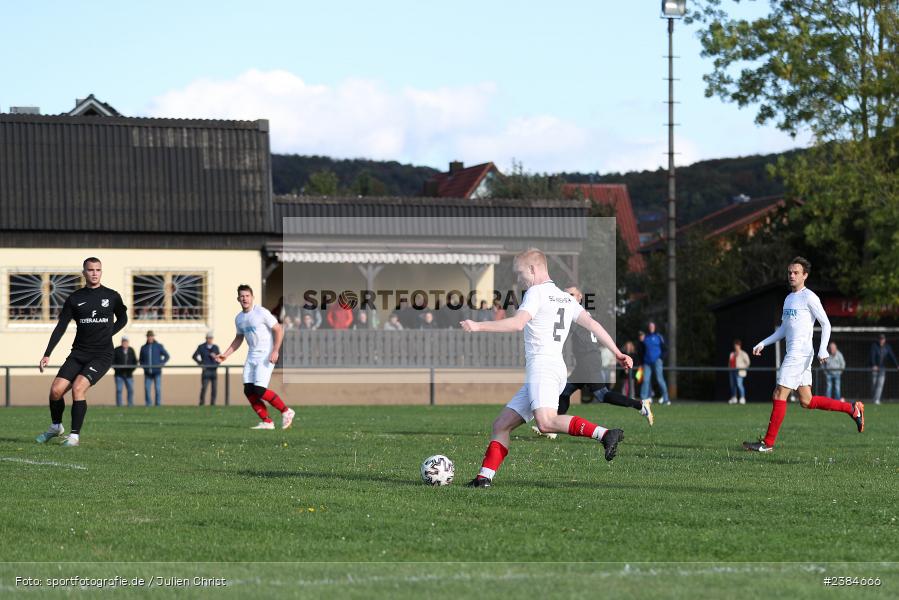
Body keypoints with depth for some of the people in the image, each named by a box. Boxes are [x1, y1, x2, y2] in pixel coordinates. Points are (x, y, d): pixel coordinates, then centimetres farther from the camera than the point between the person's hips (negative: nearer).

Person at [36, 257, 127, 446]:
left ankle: (75, 435, -14)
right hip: (78, 353, 3)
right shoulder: (74, 299, 4)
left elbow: (122, 319, 19)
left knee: (78, 388, -23)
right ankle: (56, 427, 18)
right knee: (56, 390, -9)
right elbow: (60, 327, 4)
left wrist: (107, 334, 4)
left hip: (102, 355, -3)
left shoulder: (112, 296, 2)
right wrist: (47, 355, -3)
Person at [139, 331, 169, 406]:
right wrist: (143, 365, 2)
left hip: (157, 372, -2)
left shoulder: (159, 346, 4)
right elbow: (141, 359, 21)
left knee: (157, 389, -5)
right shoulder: (143, 347, 12)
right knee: (146, 388, -5)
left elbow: (167, 356, 7)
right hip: (147, 373, 2)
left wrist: (161, 364, -5)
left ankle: (158, 404, 0)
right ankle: (147, 405, -1)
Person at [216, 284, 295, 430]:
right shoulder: (239, 318, 11)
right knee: (248, 390, -4)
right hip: (251, 356, 7)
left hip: (266, 356, -7)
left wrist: (275, 351, -18)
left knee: (259, 390, -17)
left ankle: (286, 411, 1)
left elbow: (278, 330, -9)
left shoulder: (261, 312, -10)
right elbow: (239, 339, 25)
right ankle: (266, 422, 4)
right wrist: (225, 355, 16)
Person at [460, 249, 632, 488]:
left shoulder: (536, 292, -2)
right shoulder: (566, 298, 23)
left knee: (546, 422, -31)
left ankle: (605, 434, -38)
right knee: (502, 424, 10)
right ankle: (484, 477, 5)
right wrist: (617, 352, 10)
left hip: (542, 365, -10)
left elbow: (517, 323, -16)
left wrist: (478, 326, -16)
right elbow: (591, 323, 14)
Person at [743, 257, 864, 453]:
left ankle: (768, 443, -7)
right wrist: (763, 343, 18)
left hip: (801, 354, -9)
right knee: (806, 401, 9)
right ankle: (852, 409, 19)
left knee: (779, 395, -10)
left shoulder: (809, 297, -7)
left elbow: (826, 324, -9)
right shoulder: (788, 298, 19)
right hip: (792, 354, 9)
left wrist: (823, 349, -20)